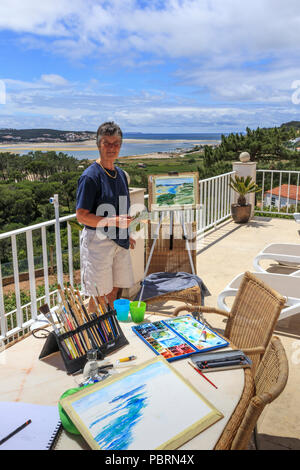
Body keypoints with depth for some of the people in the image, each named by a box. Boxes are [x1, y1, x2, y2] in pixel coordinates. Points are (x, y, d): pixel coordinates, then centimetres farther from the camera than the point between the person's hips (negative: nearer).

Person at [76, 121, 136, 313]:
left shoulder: (121, 174, 11)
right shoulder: (90, 176, -14)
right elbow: (82, 216, -17)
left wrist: (126, 234, 17)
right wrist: (113, 221, -25)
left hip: (119, 240, 7)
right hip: (98, 240, -7)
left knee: (114, 290, 17)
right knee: (99, 295, 1)